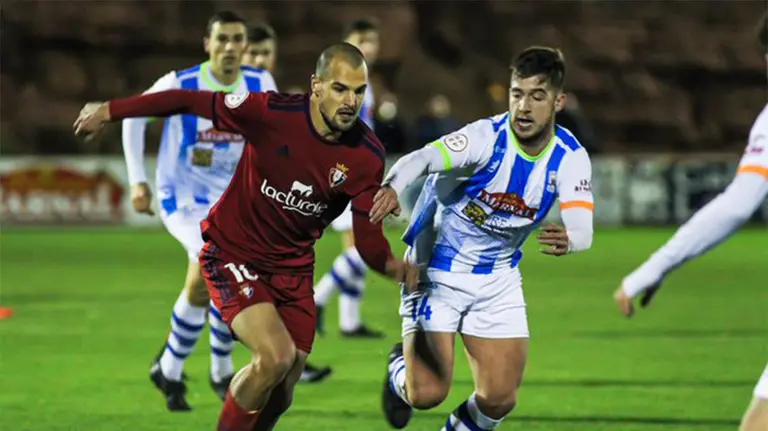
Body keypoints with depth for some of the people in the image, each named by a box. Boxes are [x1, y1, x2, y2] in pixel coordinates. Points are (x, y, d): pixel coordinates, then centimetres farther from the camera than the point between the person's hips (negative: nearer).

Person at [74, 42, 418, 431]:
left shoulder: (367, 156, -14)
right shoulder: (271, 113, -23)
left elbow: (368, 236, -13)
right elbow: (190, 102, -13)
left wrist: (392, 265, -36)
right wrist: (110, 111, -6)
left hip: (292, 268, 4)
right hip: (233, 254, -4)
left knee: (280, 392, 3)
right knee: (275, 357, -25)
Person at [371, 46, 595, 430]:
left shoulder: (570, 158, -11)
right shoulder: (486, 138, -23)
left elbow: (582, 228, -23)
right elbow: (420, 159, -40)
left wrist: (568, 239, -50)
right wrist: (392, 186, -63)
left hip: (498, 280, 4)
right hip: (436, 272, -4)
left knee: (499, 399, -3)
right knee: (427, 394, -9)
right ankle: (400, 366, 27)